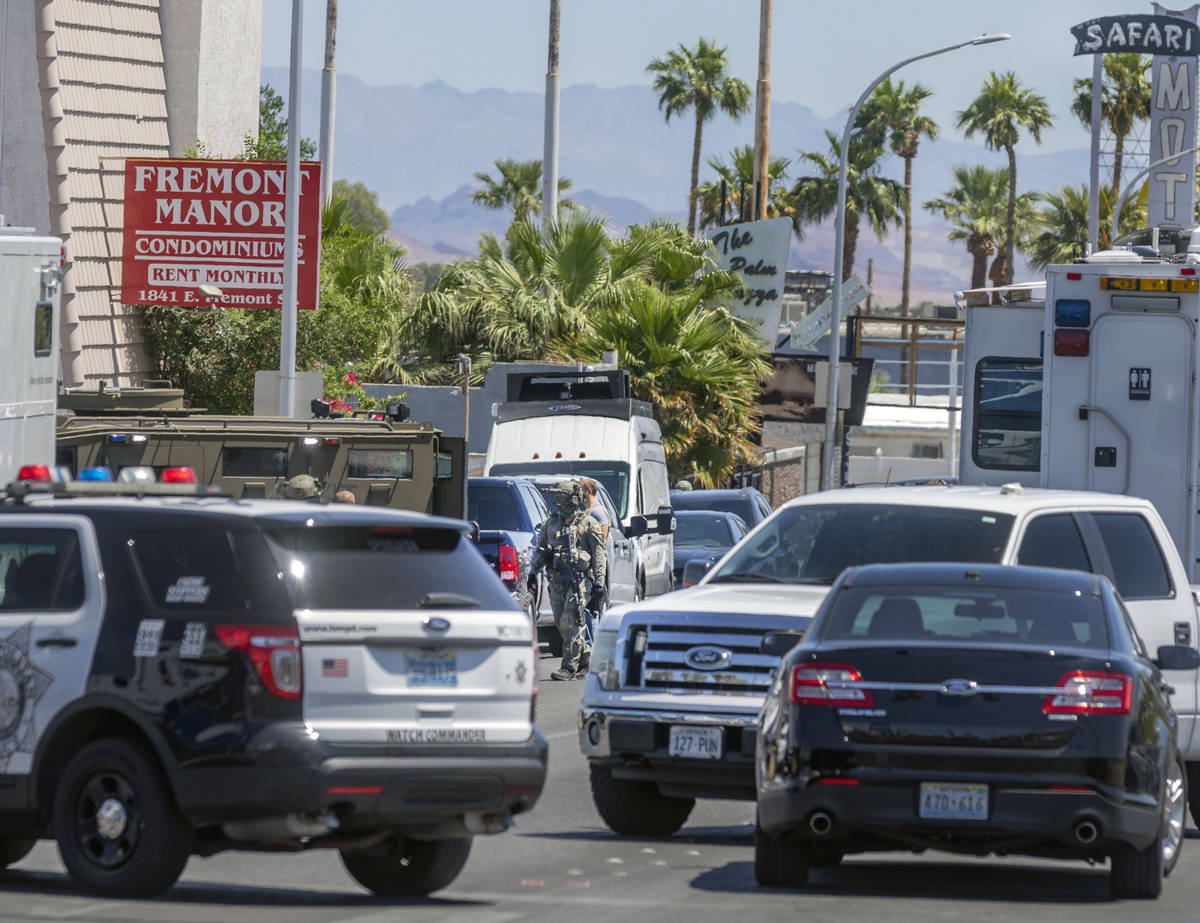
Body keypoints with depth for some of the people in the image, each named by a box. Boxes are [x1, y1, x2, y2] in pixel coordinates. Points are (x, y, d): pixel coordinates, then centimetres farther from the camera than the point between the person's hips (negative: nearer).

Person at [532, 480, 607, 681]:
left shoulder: (587, 524, -2)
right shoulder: (551, 523, 15)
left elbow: (599, 554, -3)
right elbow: (540, 549, 23)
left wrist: (599, 583, -8)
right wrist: (534, 571, 8)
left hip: (579, 580, -7)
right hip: (557, 581, 7)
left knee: (571, 622, -14)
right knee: (562, 624, 9)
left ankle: (570, 666, -14)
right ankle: (587, 659, 23)